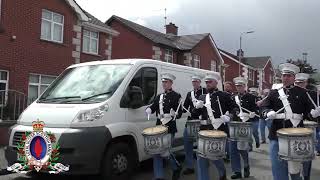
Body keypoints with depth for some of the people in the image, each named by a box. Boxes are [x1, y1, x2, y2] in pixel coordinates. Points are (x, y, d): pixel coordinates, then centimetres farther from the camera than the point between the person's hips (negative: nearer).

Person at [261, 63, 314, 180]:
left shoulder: (301, 93, 7)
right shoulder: (274, 93, 8)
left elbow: (307, 111, 4)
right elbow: (264, 107, 3)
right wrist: (268, 113, -17)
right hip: (277, 134, 1)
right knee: (278, 165, 5)